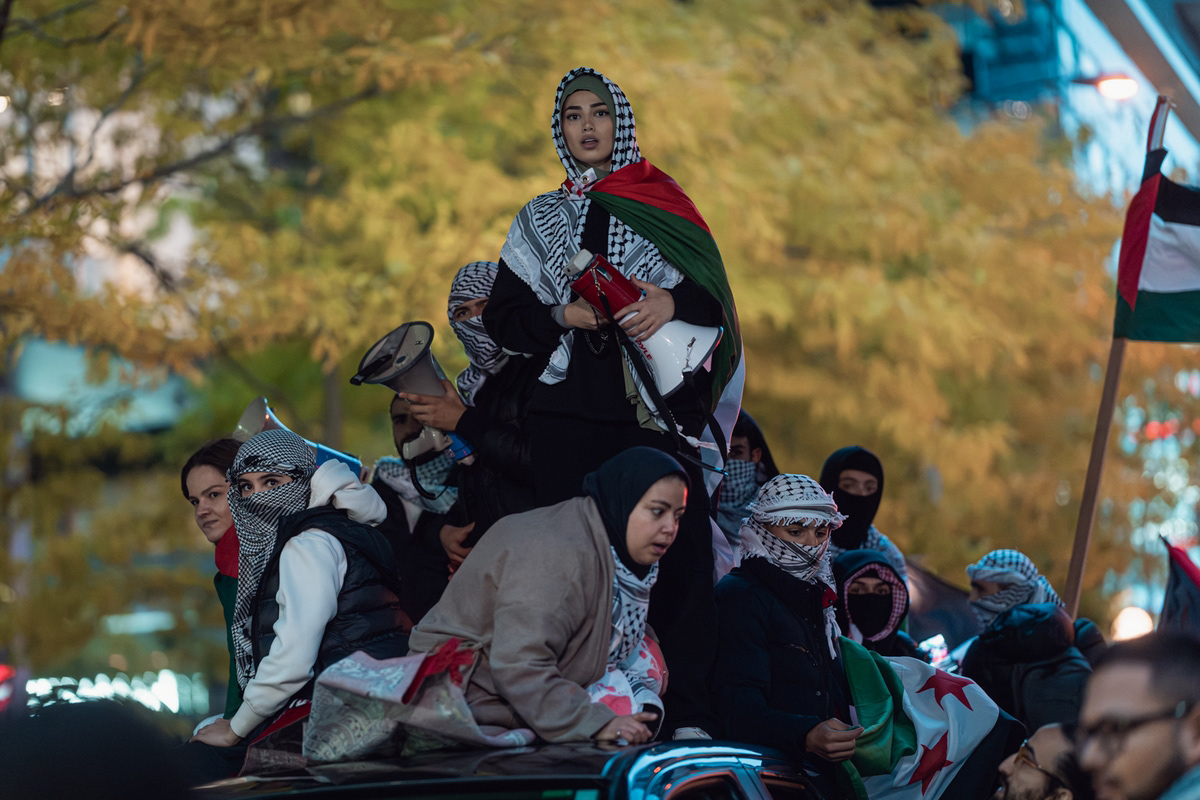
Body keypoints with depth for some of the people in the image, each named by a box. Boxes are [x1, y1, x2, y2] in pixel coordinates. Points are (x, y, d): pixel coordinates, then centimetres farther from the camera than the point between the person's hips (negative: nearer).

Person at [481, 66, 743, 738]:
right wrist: (564, 316, -7)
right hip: (570, 412, 1)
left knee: (678, 552, -12)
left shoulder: (665, 207, 14)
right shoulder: (539, 220, 19)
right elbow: (502, 317, 12)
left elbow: (716, 298, 6)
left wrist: (672, 303, -15)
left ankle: (690, 715, -12)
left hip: (657, 405, -1)